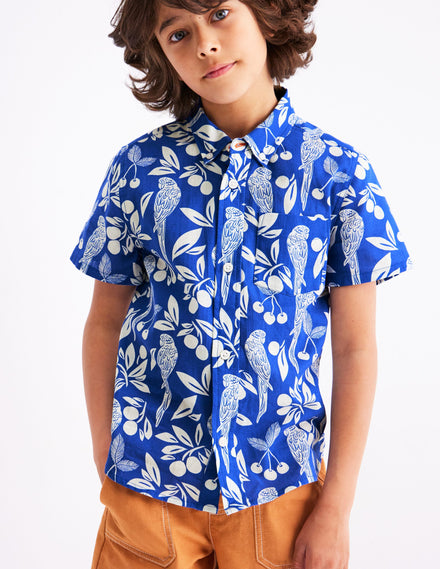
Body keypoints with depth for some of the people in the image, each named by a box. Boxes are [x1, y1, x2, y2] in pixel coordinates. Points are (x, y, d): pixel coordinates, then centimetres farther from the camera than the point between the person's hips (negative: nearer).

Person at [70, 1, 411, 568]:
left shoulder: (337, 169, -6)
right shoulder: (139, 166, -3)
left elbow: (355, 346, -5)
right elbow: (105, 324, 2)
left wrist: (336, 507, -5)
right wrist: (105, 466, 1)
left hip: (278, 482, 0)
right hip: (146, 483, 1)